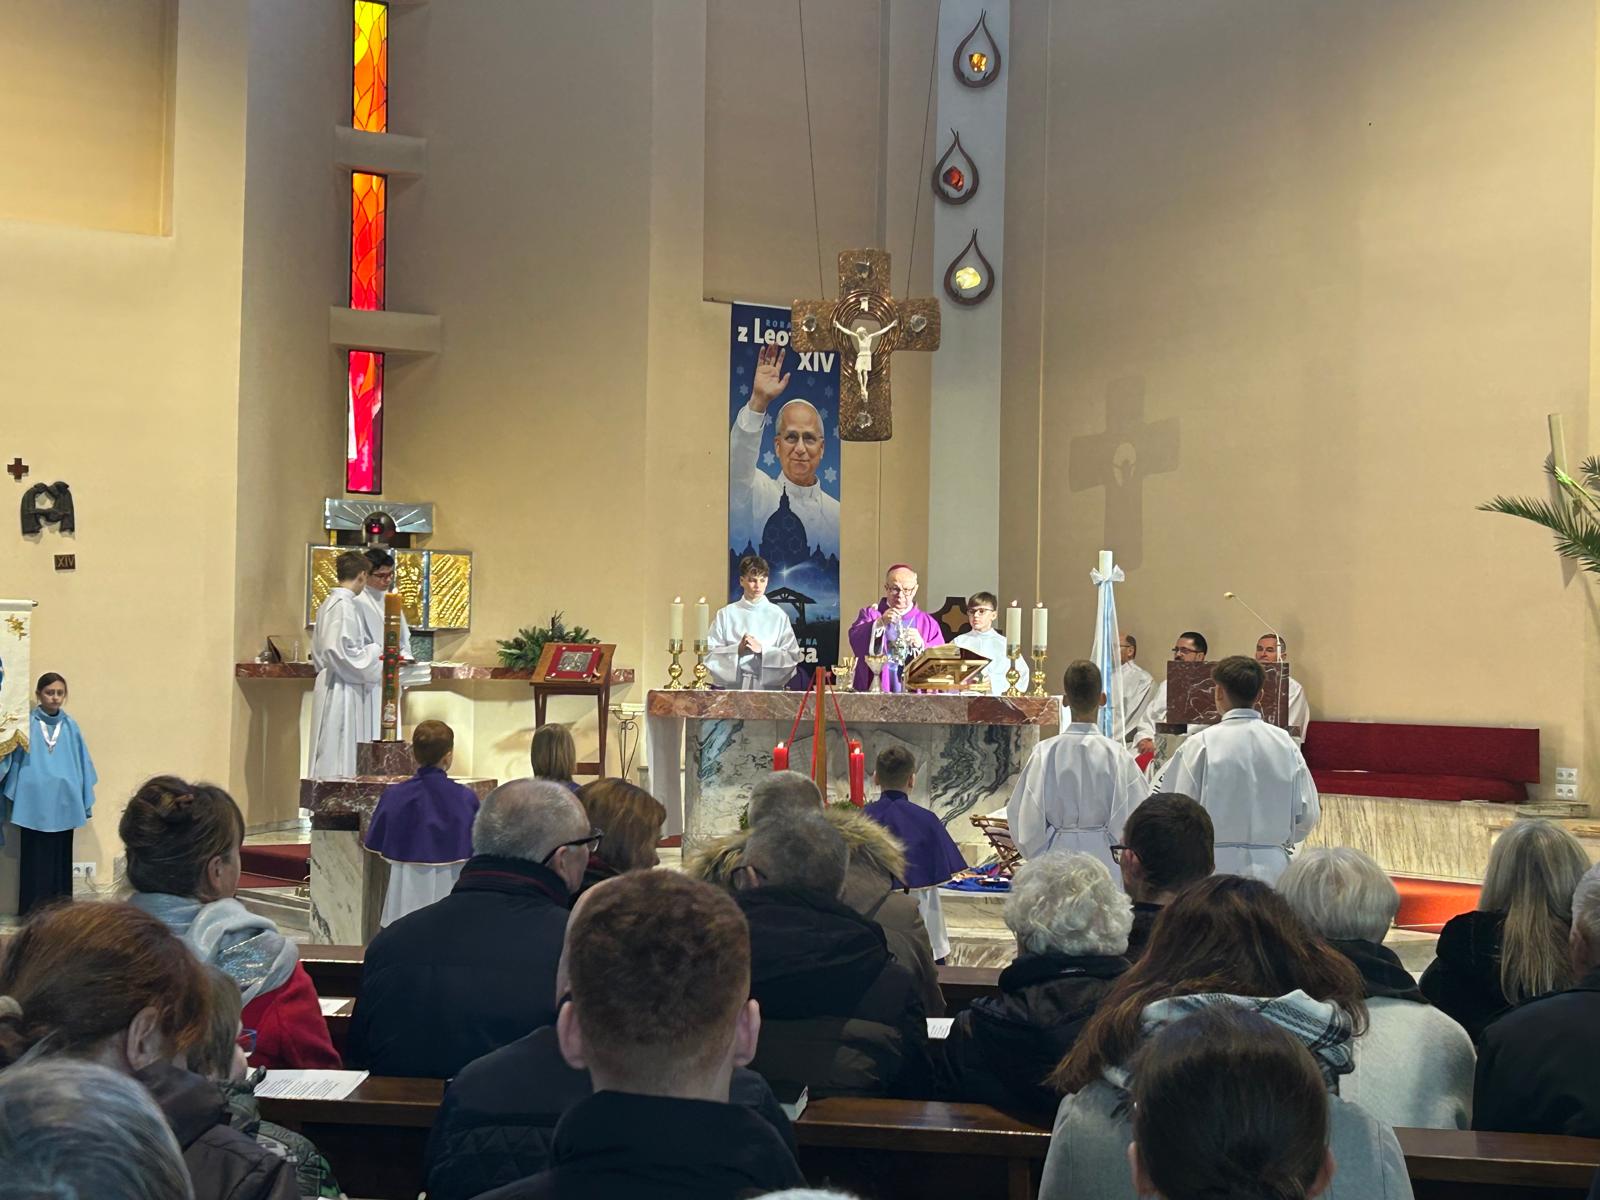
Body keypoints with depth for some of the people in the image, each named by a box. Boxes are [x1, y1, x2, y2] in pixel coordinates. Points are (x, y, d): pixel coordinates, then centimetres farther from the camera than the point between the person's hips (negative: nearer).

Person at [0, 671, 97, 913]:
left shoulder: (70, 726, 5)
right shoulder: (27, 724, -3)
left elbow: (82, 764, 9)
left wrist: (86, 801, 9)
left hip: (63, 804, 3)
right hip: (34, 805, -3)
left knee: (60, 859, 8)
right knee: (35, 860, 1)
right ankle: (33, 913, 8)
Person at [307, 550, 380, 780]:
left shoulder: (328, 603, 15)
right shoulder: (345, 606, -15)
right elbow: (340, 653, -22)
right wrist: (375, 651, -9)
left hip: (331, 685, 10)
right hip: (343, 692, -10)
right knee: (341, 762, -7)